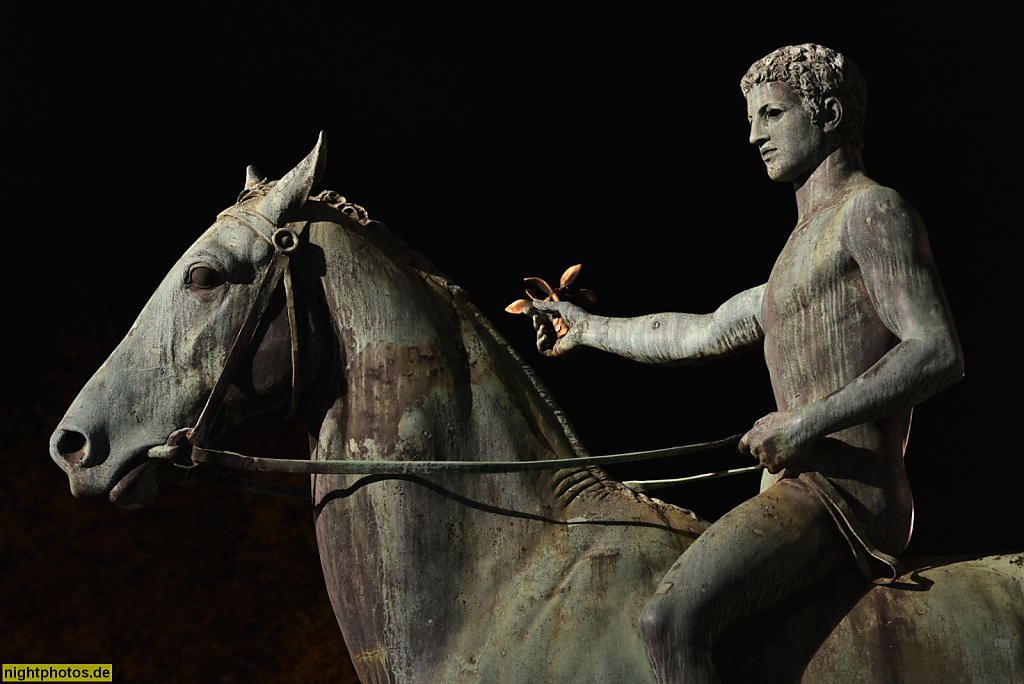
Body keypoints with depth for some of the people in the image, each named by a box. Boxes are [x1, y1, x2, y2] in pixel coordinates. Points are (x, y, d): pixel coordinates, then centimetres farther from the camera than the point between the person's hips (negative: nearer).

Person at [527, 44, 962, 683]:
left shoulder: (872, 210, -6)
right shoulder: (802, 252, 25)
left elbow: (940, 353, -18)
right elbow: (700, 335, 35)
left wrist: (810, 421, -24)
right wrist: (591, 329, 44)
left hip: (840, 494, -11)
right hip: (803, 486, 11)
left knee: (669, 621, -27)